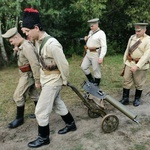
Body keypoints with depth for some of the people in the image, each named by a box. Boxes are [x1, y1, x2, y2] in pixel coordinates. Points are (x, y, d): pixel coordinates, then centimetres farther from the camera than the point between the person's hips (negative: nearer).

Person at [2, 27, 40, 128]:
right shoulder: (22, 45, 8)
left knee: (18, 96, -2)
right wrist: (17, 51, 1)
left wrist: (37, 80, -25)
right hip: (26, 74, 10)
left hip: (28, 74, -10)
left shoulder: (26, 47, -24)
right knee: (33, 94, 18)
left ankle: (19, 118, 11)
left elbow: (35, 64, -28)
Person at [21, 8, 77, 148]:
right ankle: (71, 124, 42)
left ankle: (44, 137, 23)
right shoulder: (37, 41, -2)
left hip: (53, 81, -9)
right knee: (57, 104, 22)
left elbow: (64, 65, -21)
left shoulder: (52, 44, -29)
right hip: (45, 79, 9)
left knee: (41, 111, 2)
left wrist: (64, 81, -8)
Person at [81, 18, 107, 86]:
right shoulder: (90, 32, 11)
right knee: (83, 67, 9)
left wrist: (101, 57, -28)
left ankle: (96, 85, 18)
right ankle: (91, 81, 25)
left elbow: (104, 46, -19)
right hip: (88, 53, 8)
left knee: (96, 70, 2)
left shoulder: (101, 33, -13)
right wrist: (86, 39, 4)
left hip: (96, 54, -8)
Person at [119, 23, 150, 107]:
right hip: (129, 63, 5)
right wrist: (125, 61, 12)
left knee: (139, 83, 9)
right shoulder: (132, 37, 6)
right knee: (127, 81, 6)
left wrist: (137, 66, -26)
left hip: (140, 65, -5)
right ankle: (125, 99, 15)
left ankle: (137, 99, 28)